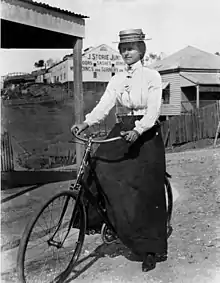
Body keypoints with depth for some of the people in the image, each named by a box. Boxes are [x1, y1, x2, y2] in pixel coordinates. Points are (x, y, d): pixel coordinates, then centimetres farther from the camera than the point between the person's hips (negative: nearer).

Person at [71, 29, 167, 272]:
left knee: (148, 193, -3)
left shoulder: (152, 76, -5)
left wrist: (138, 130, -34)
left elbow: (153, 110, -16)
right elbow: (103, 106, -2)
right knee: (101, 167, -18)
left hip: (147, 133, -5)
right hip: (124, 129, 5)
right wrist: (84, 123, -20)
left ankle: (150, 250, 10)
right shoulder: (117, 79, 9)